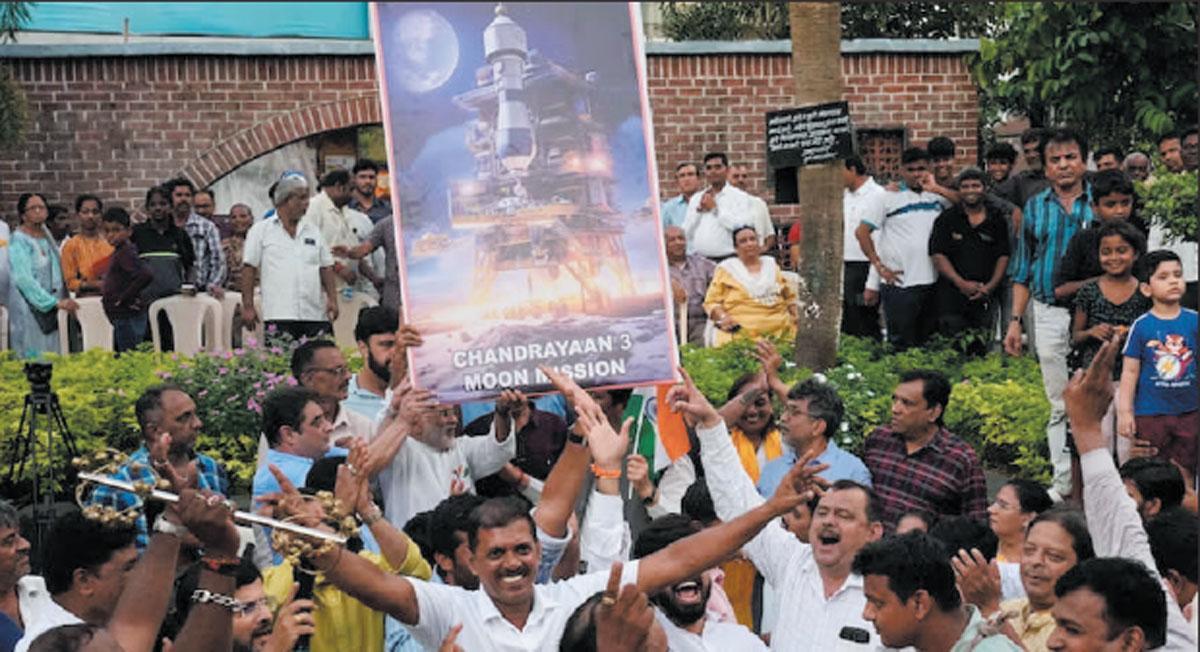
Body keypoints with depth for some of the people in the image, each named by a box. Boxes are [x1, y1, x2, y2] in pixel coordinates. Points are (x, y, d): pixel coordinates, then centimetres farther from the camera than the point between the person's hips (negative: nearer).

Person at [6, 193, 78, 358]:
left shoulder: (46, 235, 12)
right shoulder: (19, 241, -12)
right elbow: (24, 279, -20)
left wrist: (64, 299, 9)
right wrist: (56, 302, -23)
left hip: (50, 312, 7)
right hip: (29, 308, -7)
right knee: (32, 358, -8)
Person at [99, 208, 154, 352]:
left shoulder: (125, 253, -17)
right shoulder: (117, 252, 12)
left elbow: (146, 275, -32)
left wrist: (125, 298, -23)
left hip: (128, 318, -10)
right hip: (121, 318, 10)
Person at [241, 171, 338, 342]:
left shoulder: (313, 231, 17)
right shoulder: (260, 230, 5)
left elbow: (326, 268, 17)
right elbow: (249, 269, 2)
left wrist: (332, 298, 5)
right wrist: (248, 306, -4)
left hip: (315, 314, 4)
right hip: (279, 315, -4)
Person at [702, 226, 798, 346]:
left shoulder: (771, 265, 23)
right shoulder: (726, 269, 12)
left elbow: (789, 296, 28)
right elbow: (711, 302, 6)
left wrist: (796, 314, 8)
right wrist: (723, 317, -13)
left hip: (779, 327, 3)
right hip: (739, 327, -3)